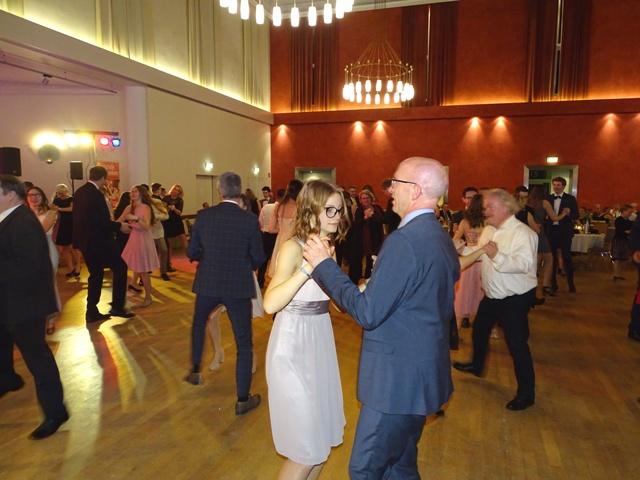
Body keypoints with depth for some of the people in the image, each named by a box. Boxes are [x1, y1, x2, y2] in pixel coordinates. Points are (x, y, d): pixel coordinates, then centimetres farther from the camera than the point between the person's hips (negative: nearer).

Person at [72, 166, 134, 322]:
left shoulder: (79, 192, 9)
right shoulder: (96, 194, -18)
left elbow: (83, 218, 15)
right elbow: (104, 221, -22)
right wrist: (120, 226, -7)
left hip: (86, 241, 9)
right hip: (99, 241, -9)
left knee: (96, 274, 15)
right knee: (120, 267, 4)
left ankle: (92, 312, 18)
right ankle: (117, 307, 5)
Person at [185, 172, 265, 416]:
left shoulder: (203, 216, -6)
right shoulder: (250, 220, -12)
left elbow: (191, 252, 1)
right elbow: (258, 258, -6)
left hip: (208, 284, 3)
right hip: (239, 287, -2)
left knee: (199, 323, 32)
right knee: (244, 344, 8)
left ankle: (195, 371, 44)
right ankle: (243, 399, 14)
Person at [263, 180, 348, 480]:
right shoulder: (293, 247, -17)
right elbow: (270, 304, -28)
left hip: (320, 343, 8)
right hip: (293, 346, -7)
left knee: (323, 437, 18)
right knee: (306, 447, 3)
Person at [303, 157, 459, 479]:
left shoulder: (403, 240, -23)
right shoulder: (442, 238, 7)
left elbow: (368, 313, -24)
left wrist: (324, 265, -17)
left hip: (397, 380, -10)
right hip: (424, 375, 10)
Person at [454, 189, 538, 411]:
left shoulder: (522, 233, -21)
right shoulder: (489, 230, 7)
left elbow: (524, 264, -33)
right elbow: (477, 253, 18)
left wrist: (497, 256, -45)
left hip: (515, 298, -9)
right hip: (492, 295, 9)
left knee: (517, 344, -2)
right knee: (479, 330, 25)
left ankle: (526, 394, 15)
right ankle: (476, 365, 51)